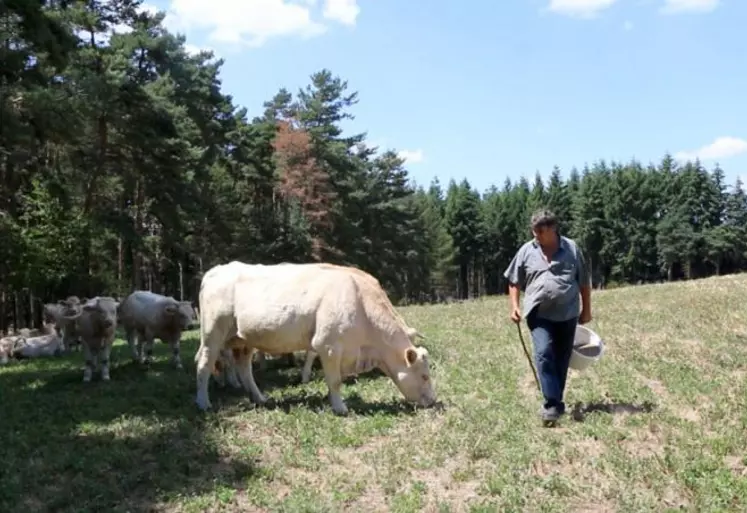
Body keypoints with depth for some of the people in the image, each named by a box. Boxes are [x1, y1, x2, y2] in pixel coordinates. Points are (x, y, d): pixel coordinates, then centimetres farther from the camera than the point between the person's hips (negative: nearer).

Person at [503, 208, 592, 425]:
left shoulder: (571, 249, 3)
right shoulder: (526, 251, 3)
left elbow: (584, 281, 11)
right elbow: (514, 282, 11)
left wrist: (587, 309, 12)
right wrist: (515, 306, 0)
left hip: (567, 314, 1)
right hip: (539, 314, -1)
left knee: (561, 360, 8)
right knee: (544, 354, -19)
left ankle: (555, 401, 23)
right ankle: (553, 404, -18)